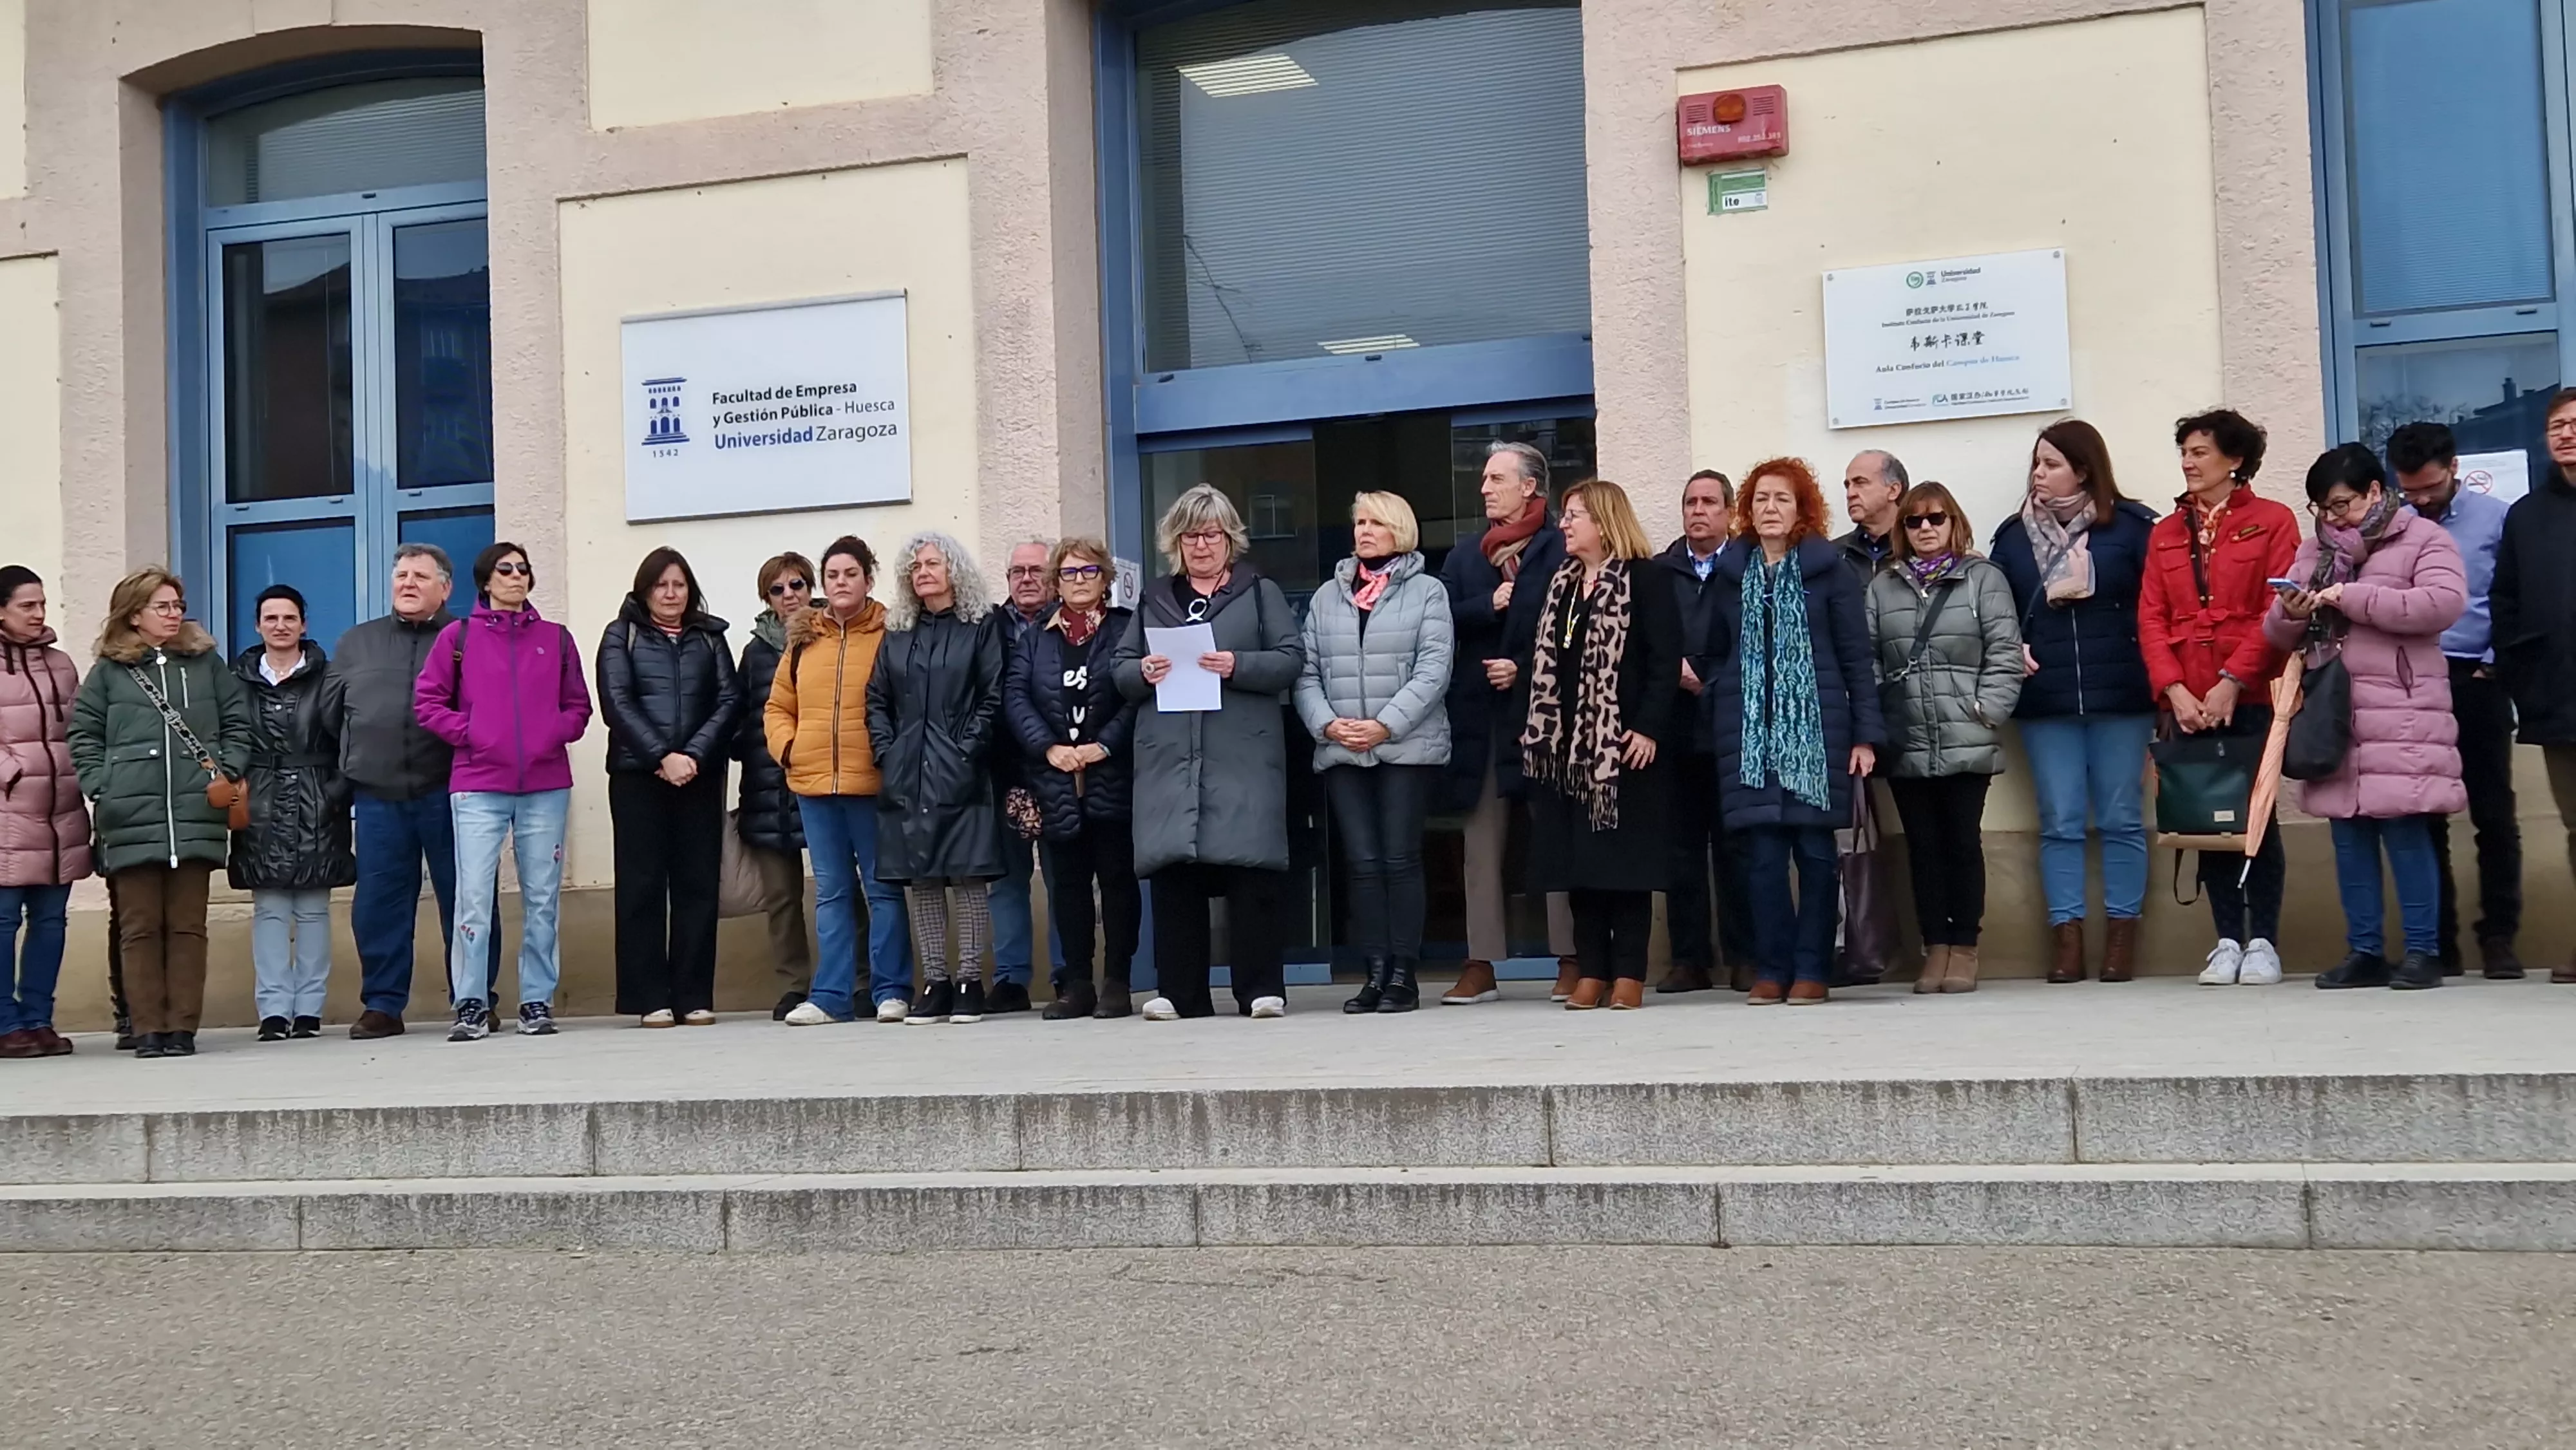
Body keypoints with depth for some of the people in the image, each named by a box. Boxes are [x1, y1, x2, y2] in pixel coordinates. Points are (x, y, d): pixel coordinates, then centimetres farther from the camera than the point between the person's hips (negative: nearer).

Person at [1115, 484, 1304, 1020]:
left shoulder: (1261, 592, 12)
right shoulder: (1153, 600, 21)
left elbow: (1291, 660, 2)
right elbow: (1120, 670, 18)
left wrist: (1238, 666, -13)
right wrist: (1142, 673, -4)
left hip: (1243, 756, -3)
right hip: (1169, 756, 3)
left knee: (1250, 865, -8)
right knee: (1172, 868, -2)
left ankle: (1260, 988, -2)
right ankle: (1181, 992, 4)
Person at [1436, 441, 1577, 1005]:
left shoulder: (1561, 550, -1)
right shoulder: (1465, 556, 18)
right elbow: (1442, 618, 6)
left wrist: (1524, 669, -14)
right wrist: (1489, 605, -8)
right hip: (1479, 715, 6)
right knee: (1481, 843, 6)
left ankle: (1570, 961, 1)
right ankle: (1481, 965, 9)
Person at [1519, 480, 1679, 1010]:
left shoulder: (1645, 579, -6)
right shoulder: (1560, 584, 17)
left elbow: (1665, 659, -12)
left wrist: (1648, 727, -19)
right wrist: (1536, 727, 9)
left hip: (1624, 741, -7)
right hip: (1567, 742, 7)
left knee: (1625, 854, -2)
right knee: (1577, 856, 6)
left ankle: (1629, 972, 4)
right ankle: (1592, 970, 11)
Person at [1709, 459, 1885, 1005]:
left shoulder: (1829, 568, 3)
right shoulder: (1730, 571, 11)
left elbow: (1856, 655, 2)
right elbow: (1718, 651, 13)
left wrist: (1866, 733, -4)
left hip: (1815, 726, -2)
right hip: (1749, 730, 2)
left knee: (1815, 848, 0)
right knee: (1762, 852, -3)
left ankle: (1811, 969, 6)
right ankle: (1771, 968, 4)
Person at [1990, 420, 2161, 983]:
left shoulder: (2131, 525, 0)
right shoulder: (2014, 534, 10)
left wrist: (2157, 676, -9)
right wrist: (2013, 649, -4)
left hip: (2121, 698, -2)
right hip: (2045, 702, 2)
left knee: (2121, 819, 4)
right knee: (2060, 823, 3)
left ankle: (2122, 935, 11)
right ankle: (2066, 936, 7)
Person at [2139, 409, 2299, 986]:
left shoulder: (2273, 522, 2)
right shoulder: (2165, 533, 14)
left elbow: (2279, 611, -6)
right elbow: (2151, 618, 6)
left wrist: (2231, 683, -13)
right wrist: (2174, 689, -7)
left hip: (2251, 698, -4)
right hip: (2188, 702, 4)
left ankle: (2263, 942, 7)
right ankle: (2227, 941, 11)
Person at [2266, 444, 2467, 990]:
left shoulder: (2424, 538, 2)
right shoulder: (2314, 551, 17)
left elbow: (2445, 603, -15)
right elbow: (2278, 636, 19)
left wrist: (2351, 597, -16)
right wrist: (2291, 614, -6)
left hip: (2400, 715, -5)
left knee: (2405, 831, -6)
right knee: (2349, 835, 6)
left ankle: (2423, 951, 2)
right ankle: (2365, 951, 12)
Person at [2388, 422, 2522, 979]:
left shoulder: (2498, 517, -1)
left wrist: (2495, 666, -7)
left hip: (2477, 682, -2)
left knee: (2493, 814, 1)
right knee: (2424, 816, 5)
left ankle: (2498, 939, 7)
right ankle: (2438, 942, 10)